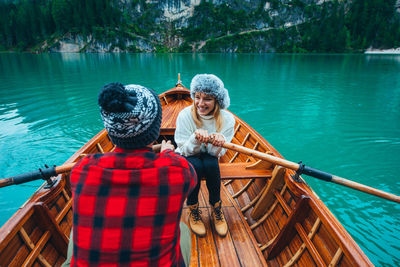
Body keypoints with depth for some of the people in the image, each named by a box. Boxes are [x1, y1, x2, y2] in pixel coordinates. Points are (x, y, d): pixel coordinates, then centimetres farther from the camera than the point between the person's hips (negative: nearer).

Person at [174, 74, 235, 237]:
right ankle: (193, 210, -8)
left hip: (209, 158, 1)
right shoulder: (185, 115, -22)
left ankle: (217, 209, -7)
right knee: (195, 165, -33)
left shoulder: (227, 119, -17)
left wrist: (218, 143, -41)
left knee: (211, 164, -32)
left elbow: (218, 153, -17)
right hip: (185, 157, -1)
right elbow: (185, 150, -19)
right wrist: (196, 138, -41)